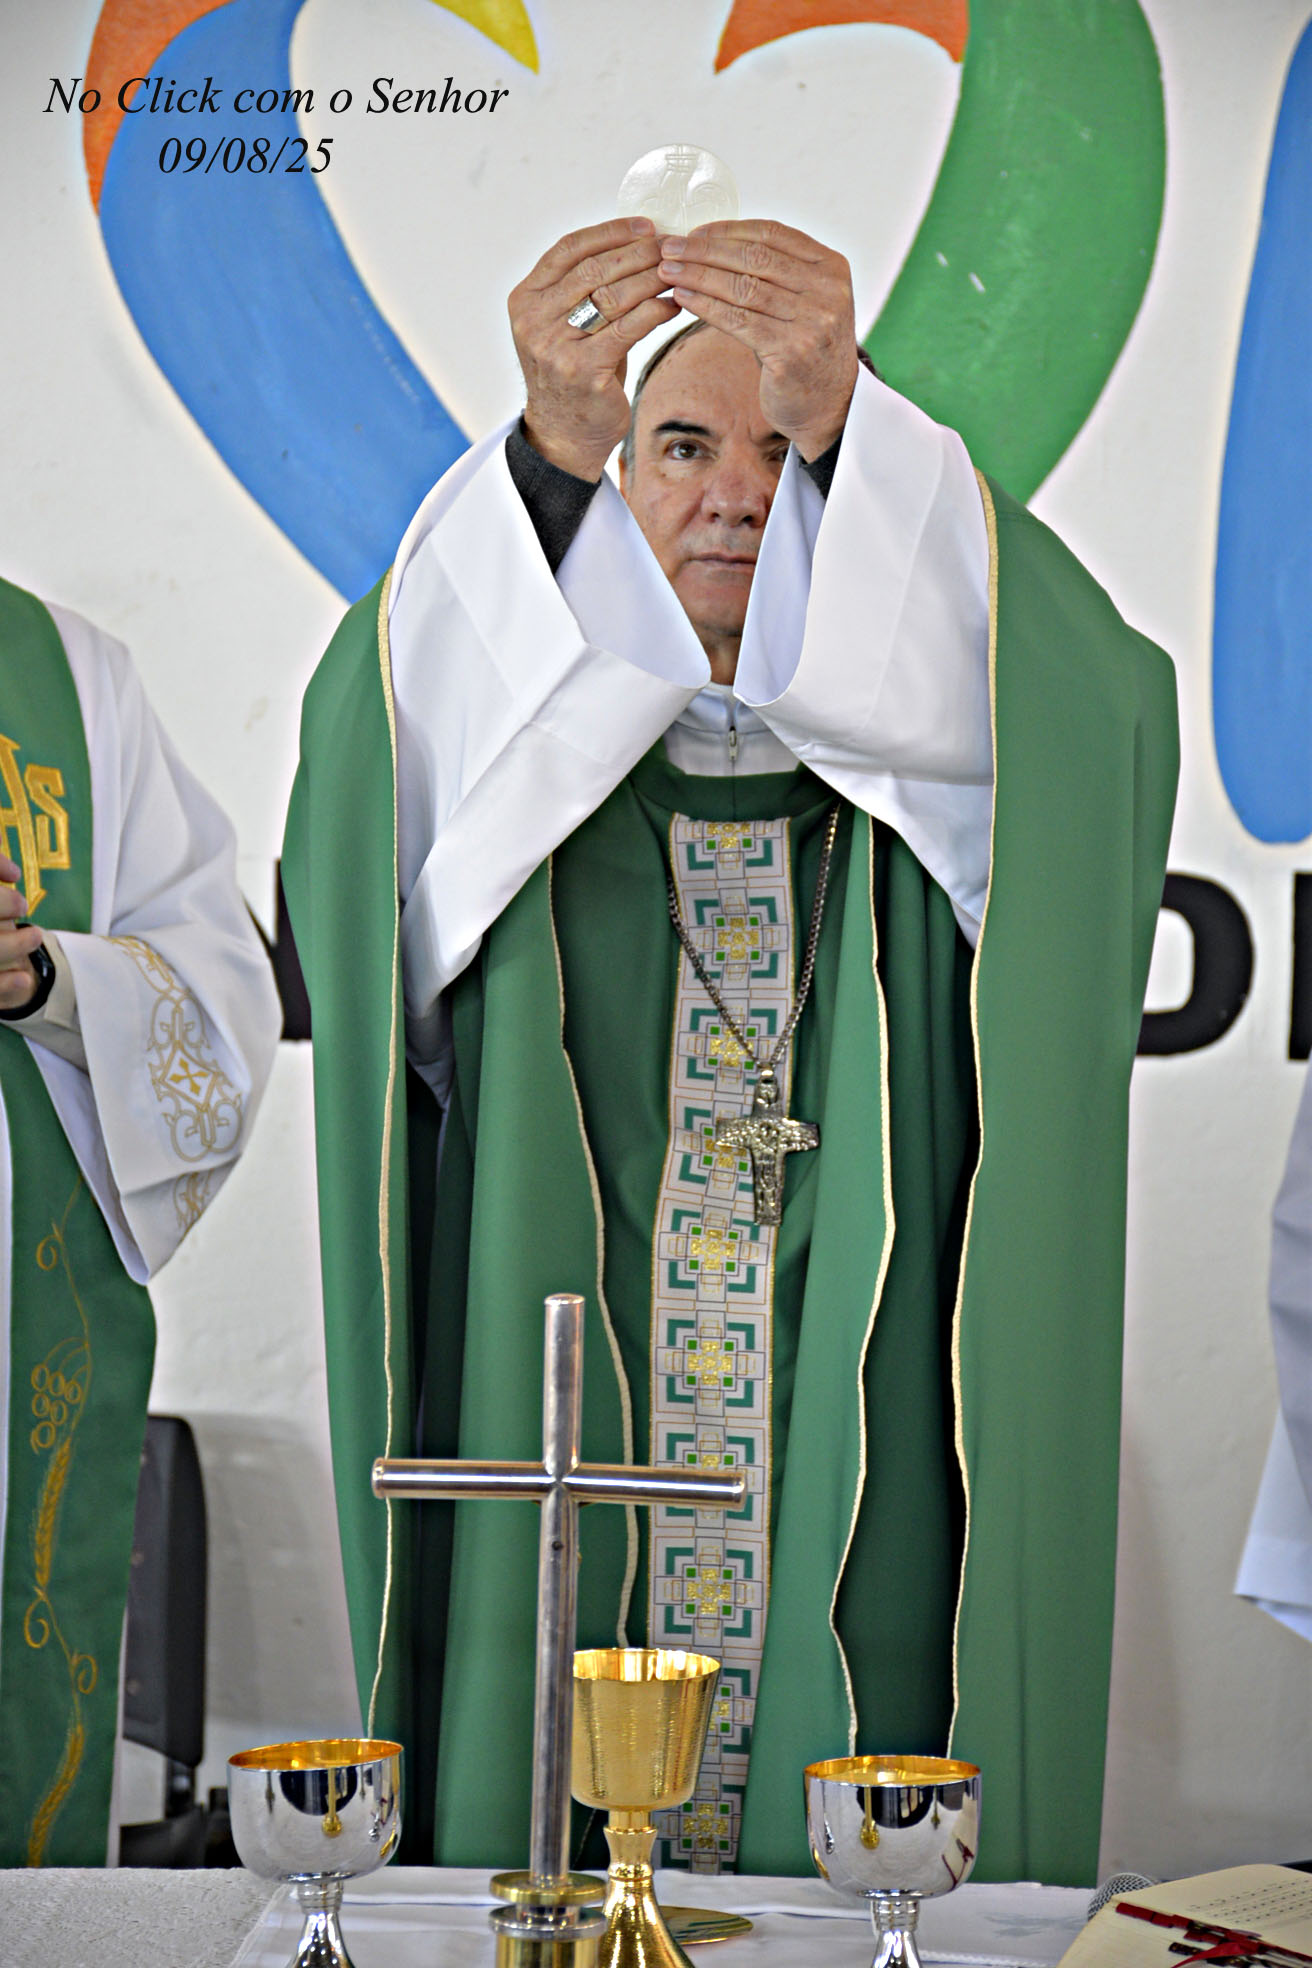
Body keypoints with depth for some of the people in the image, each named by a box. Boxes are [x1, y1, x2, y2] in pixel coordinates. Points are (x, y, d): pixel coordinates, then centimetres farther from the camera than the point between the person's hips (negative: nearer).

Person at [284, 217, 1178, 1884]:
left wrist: (845, 426, -29)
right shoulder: (528, 745, 9)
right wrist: (551, 450, -30)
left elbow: (1094, 707, -15)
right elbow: (390, 730, -13)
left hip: (861, 1482, 0)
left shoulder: (935, 784, 7)